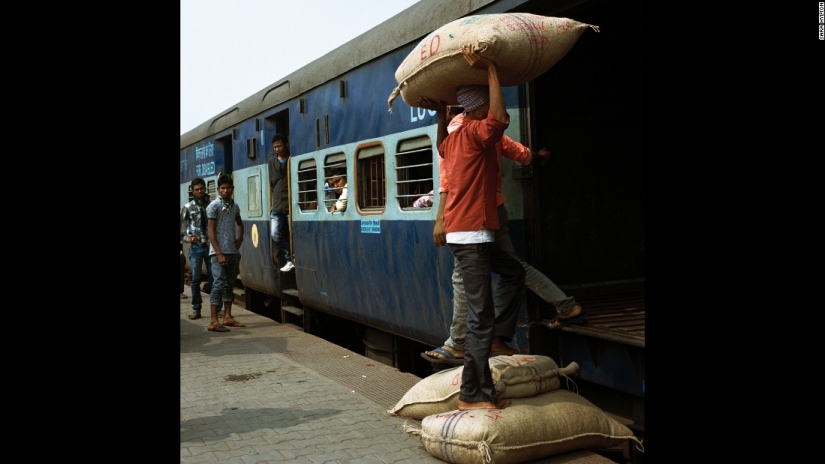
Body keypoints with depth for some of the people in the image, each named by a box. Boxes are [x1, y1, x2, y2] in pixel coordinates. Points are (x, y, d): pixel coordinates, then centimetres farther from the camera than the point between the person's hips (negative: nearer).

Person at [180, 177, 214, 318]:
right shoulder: (188, 207, 4)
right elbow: (181, 226, 10)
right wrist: (186, 238, -5)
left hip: (211, 246, 0)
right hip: (196, 247, 0)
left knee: (214, 277, 3)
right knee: (196, 279, 3)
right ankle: (196, 309, 11)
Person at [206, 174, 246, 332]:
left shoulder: (234, 206, 12)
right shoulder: (214, 206, -7)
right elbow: (211, 231, -11)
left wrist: (240, 238, 12)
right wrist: (219, 254, -18)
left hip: (234, 252, 7)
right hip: (220, 252, -7)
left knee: (229, 284, 11)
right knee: (219, 284, -10)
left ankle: (227, 317, 18)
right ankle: (213, 322, -10)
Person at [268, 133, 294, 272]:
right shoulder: (271, 163, 11)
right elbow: (270, 186, 15)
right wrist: (270, 204, 10)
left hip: (291, 205, -4)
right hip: (277, 207, 4)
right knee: (276, 235, -3)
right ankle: (289, 260, 6)